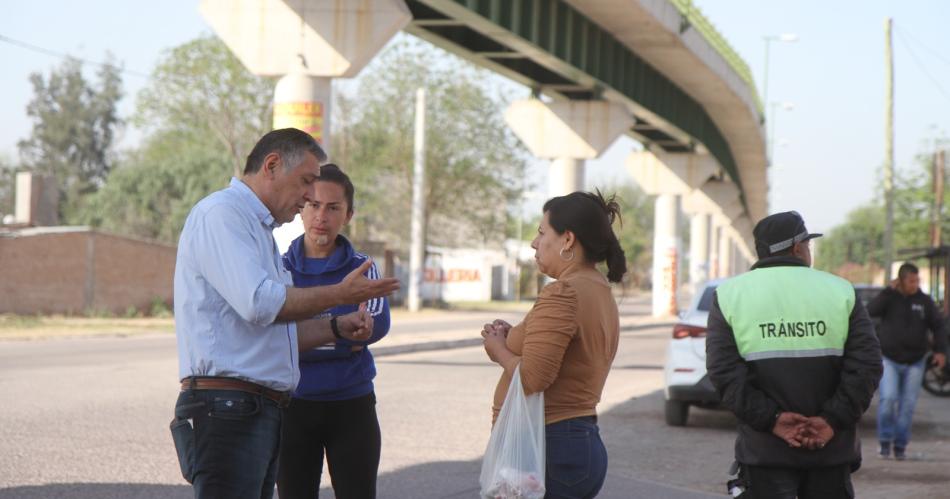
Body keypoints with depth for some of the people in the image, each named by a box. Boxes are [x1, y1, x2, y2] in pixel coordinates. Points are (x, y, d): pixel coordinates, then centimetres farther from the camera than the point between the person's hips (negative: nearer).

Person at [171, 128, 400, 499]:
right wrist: (340, 294, -9)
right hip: (226, 407, -10)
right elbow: (259, 304, -20)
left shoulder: (259, 230, 26)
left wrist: (336, 328, 14)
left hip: (262, 412, 10)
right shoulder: (221, 214, -7)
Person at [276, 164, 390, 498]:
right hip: (294, 405, 0)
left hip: (352, 406, 1)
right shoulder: (280, 269, 1)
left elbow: (378, 324, -14)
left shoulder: (361, 268, 4)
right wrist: (344, 340, -16)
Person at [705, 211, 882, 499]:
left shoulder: (729, 295, 2)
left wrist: (771, 419, -12)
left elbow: (723, 371, -9)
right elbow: (866, 364, -5)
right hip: (832, 450, 1)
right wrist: (833, 420, -10)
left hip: (765, 451, -1)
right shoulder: (840, 291, 4)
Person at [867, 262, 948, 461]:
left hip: (914, 362, 2)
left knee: (908, 404, 1)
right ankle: (885, 440, -3)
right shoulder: (889, 298, -2)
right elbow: (871, 310, -20)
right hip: (889, 360, -2)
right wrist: (889, 291, -20)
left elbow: (938, 326, 6)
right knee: (888, 398, -17)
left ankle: (900, 444, 11)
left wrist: (940, 350, -7)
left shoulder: (924, 301, 1)